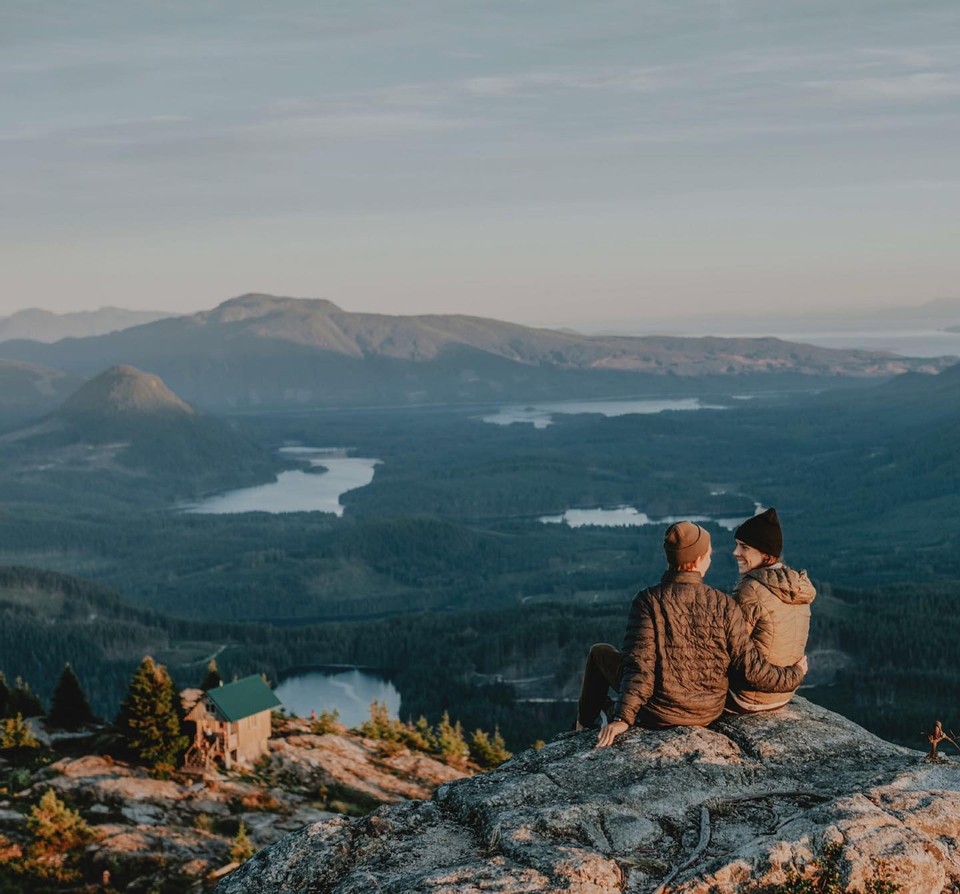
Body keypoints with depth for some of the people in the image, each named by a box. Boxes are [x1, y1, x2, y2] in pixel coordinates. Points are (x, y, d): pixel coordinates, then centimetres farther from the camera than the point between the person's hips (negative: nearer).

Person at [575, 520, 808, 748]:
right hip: (709, 713, 3)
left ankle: (584, 727, 36)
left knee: (600, 652, 23)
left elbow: (640, 663, -24)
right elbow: (750, 668, -12)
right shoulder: (724, 606, -13)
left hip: (658, 714, -3)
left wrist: (622, 718, -26)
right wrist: (794, 675, 5)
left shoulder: (649, 600, -18)